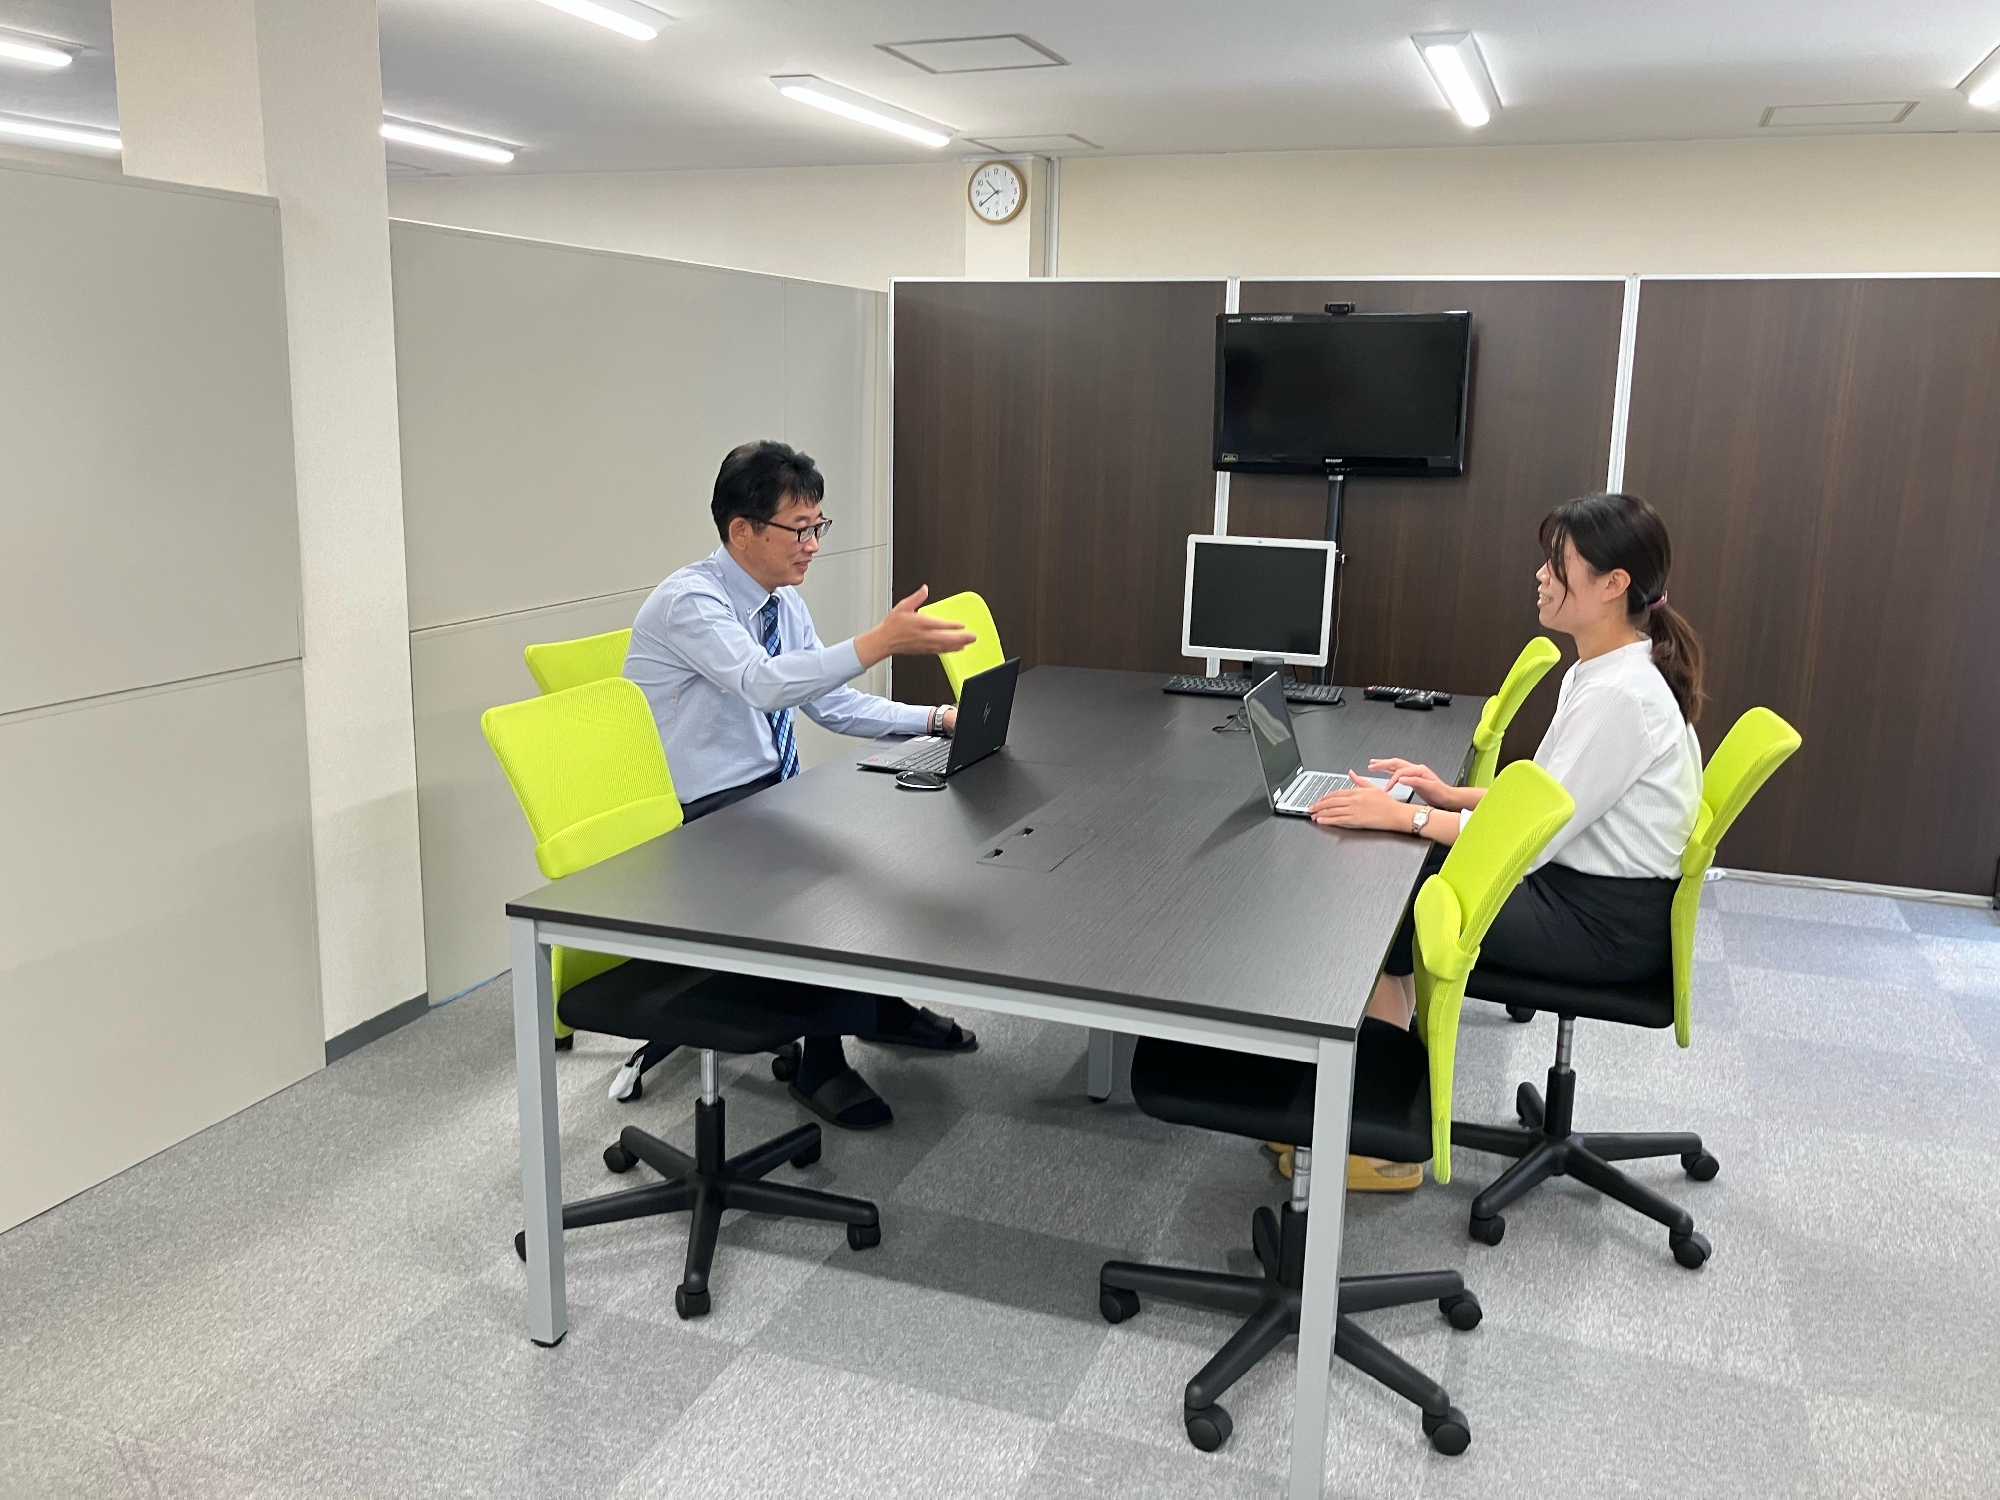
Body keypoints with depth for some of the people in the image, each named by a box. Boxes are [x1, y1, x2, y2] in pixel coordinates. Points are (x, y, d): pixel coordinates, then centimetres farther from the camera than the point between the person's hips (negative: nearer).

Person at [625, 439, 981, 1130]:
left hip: (774, 794, 8)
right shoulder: (689, 602, -20)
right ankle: (821, 1065, -8)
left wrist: (936, 719, -1)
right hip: (704, 820, -8)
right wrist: (882, 641, -48)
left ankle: (884, 1005, 16)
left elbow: (832, 703, 11)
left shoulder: (783, 600, 6)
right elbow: (764, 683, -38)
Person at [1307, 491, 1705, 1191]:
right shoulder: (1601, 673, 7)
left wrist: (1405, 816, -22)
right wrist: (1455, 795, 2)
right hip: (1580, 886, 10)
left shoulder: (1619, 696, -24)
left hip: (1607, 924, -10)